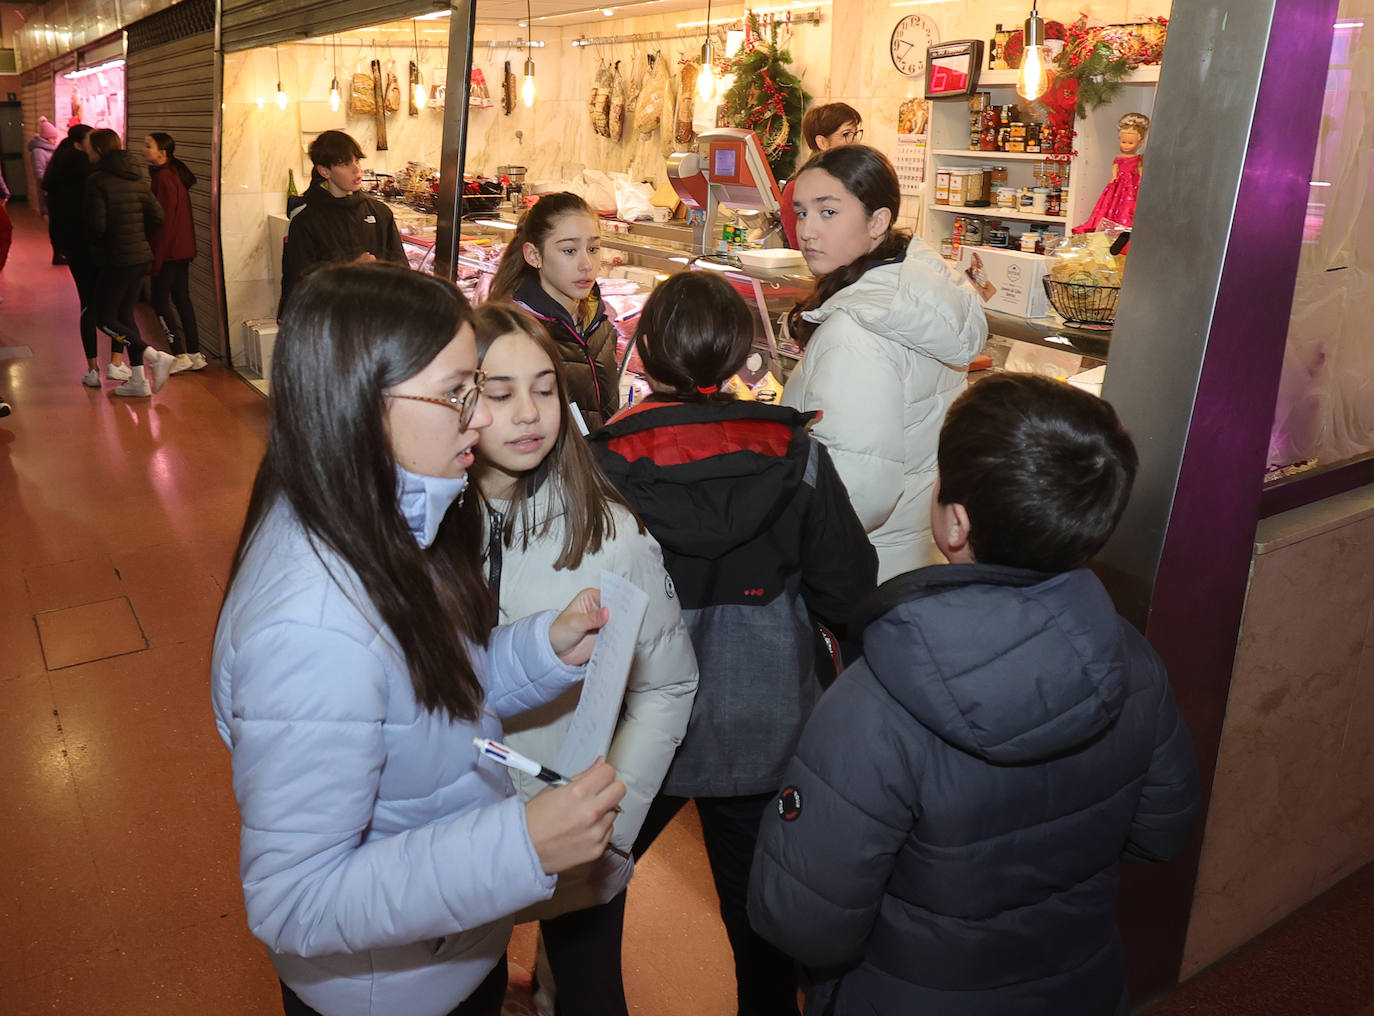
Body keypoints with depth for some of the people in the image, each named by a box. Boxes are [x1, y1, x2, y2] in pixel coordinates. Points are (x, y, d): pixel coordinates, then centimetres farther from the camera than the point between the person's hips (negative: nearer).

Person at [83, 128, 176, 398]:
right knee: (126, 314, 15)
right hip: (141, 256, 7)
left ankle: (156, 357, -11)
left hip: (115, 259, -7)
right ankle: (138, 380, 14)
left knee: (104, 319, 4)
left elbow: (96, 225, -18)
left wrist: (97, 242, 3)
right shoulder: (138, 177, 7)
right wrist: (136, 234, 15)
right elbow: (156, 216, 6)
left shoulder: (97, 180, -14)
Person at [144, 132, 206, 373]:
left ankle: (180, 356, -1)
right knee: (182, 299, 12)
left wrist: (156, 257, -16)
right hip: (183, 249, 9)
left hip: (169, 251, -9)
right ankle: (195, 354, 15)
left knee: (160, 301, -1)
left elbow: (164, 220, -18)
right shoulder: (175, 173, 12)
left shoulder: (163, 178, -15)